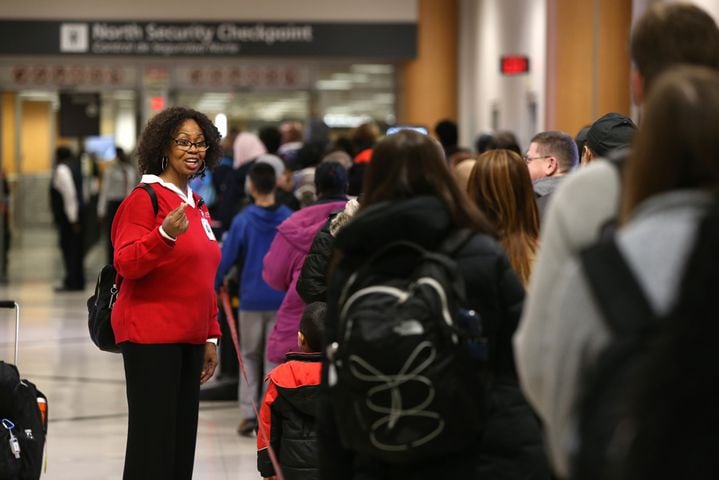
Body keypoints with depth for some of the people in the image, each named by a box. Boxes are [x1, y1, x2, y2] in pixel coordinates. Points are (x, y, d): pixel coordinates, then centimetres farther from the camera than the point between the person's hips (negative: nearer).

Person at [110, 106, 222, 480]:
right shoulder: (144, 199, -8)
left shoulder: (196, 207, 17)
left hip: (189, 338, 8)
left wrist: (210, 337, 18)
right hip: (150, 336, -8)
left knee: (182, 441, 8)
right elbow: (126, 264, -18)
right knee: (153, 442, -8)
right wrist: (165, 235, -34)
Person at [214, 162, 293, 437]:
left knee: (249, 357, 13)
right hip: (282, 299, 1)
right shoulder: (290, 219, -3)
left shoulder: (243, 220, -8)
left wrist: (212, 287, 5)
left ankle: (247, 414, 5)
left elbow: (226, 258, -7)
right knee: (275, 358, 7)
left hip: (251, 299, -1)